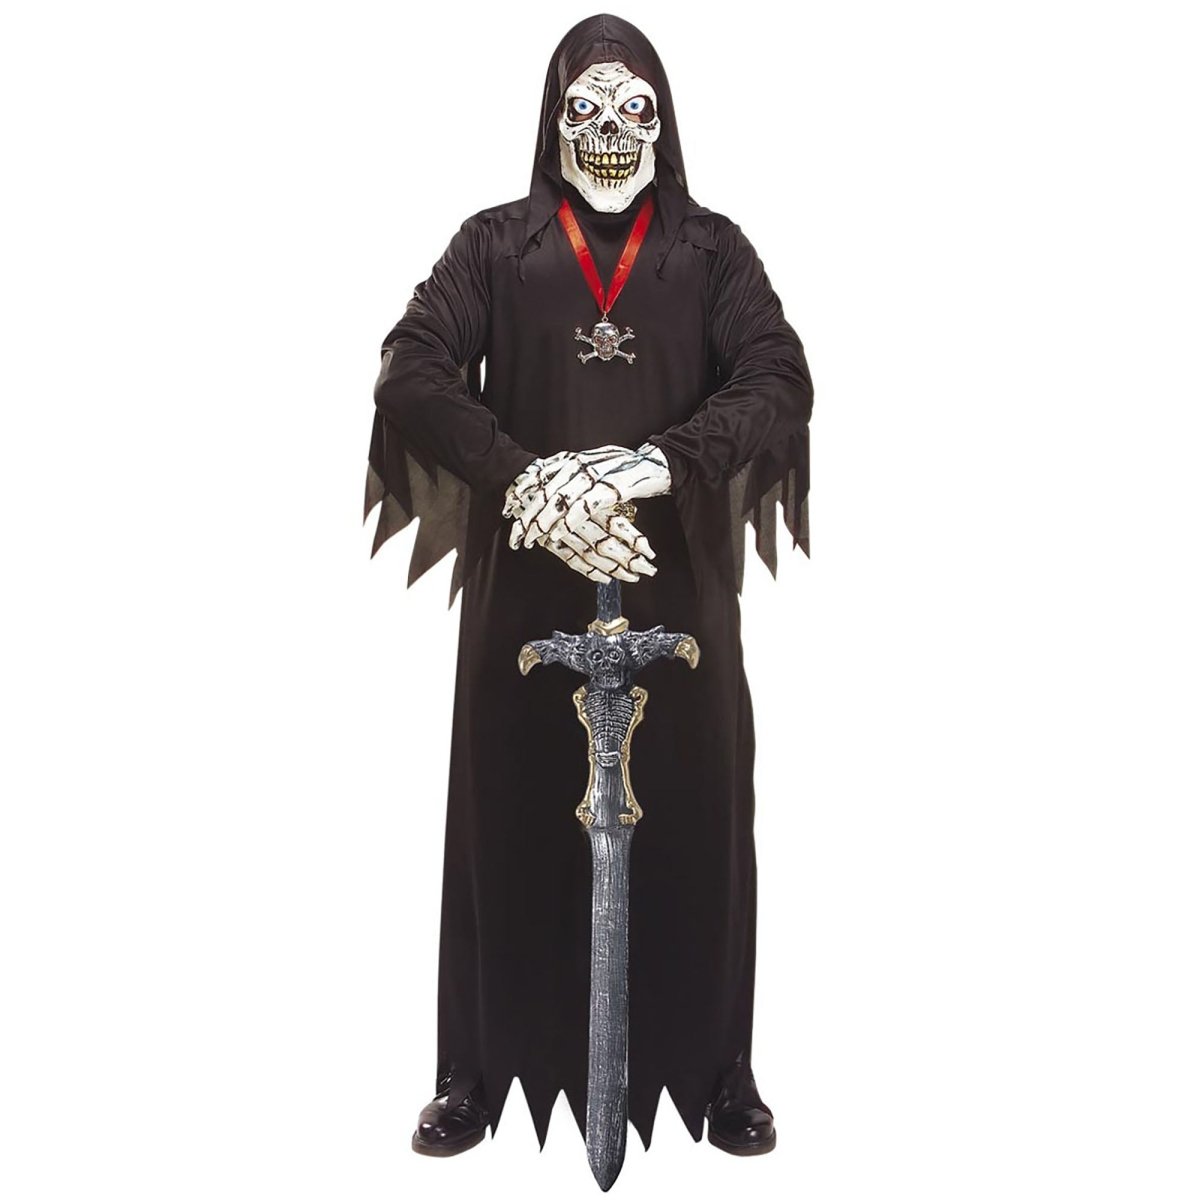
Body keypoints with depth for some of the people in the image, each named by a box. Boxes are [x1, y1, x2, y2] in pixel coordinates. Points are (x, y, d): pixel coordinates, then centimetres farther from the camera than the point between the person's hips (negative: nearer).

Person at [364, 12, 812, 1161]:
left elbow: (781, 382, -6)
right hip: (526, 585, 0)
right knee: (511, 821, 6)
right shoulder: (494, 243, 7)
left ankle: (713, 1070, 23)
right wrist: (530, 482, -20)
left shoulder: (713, 248, 8)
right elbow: (410, 374, -6)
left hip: (678, 587, 0)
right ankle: (481, 1071, 22)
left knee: (692, 828, 5)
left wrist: (652, 463, -21)